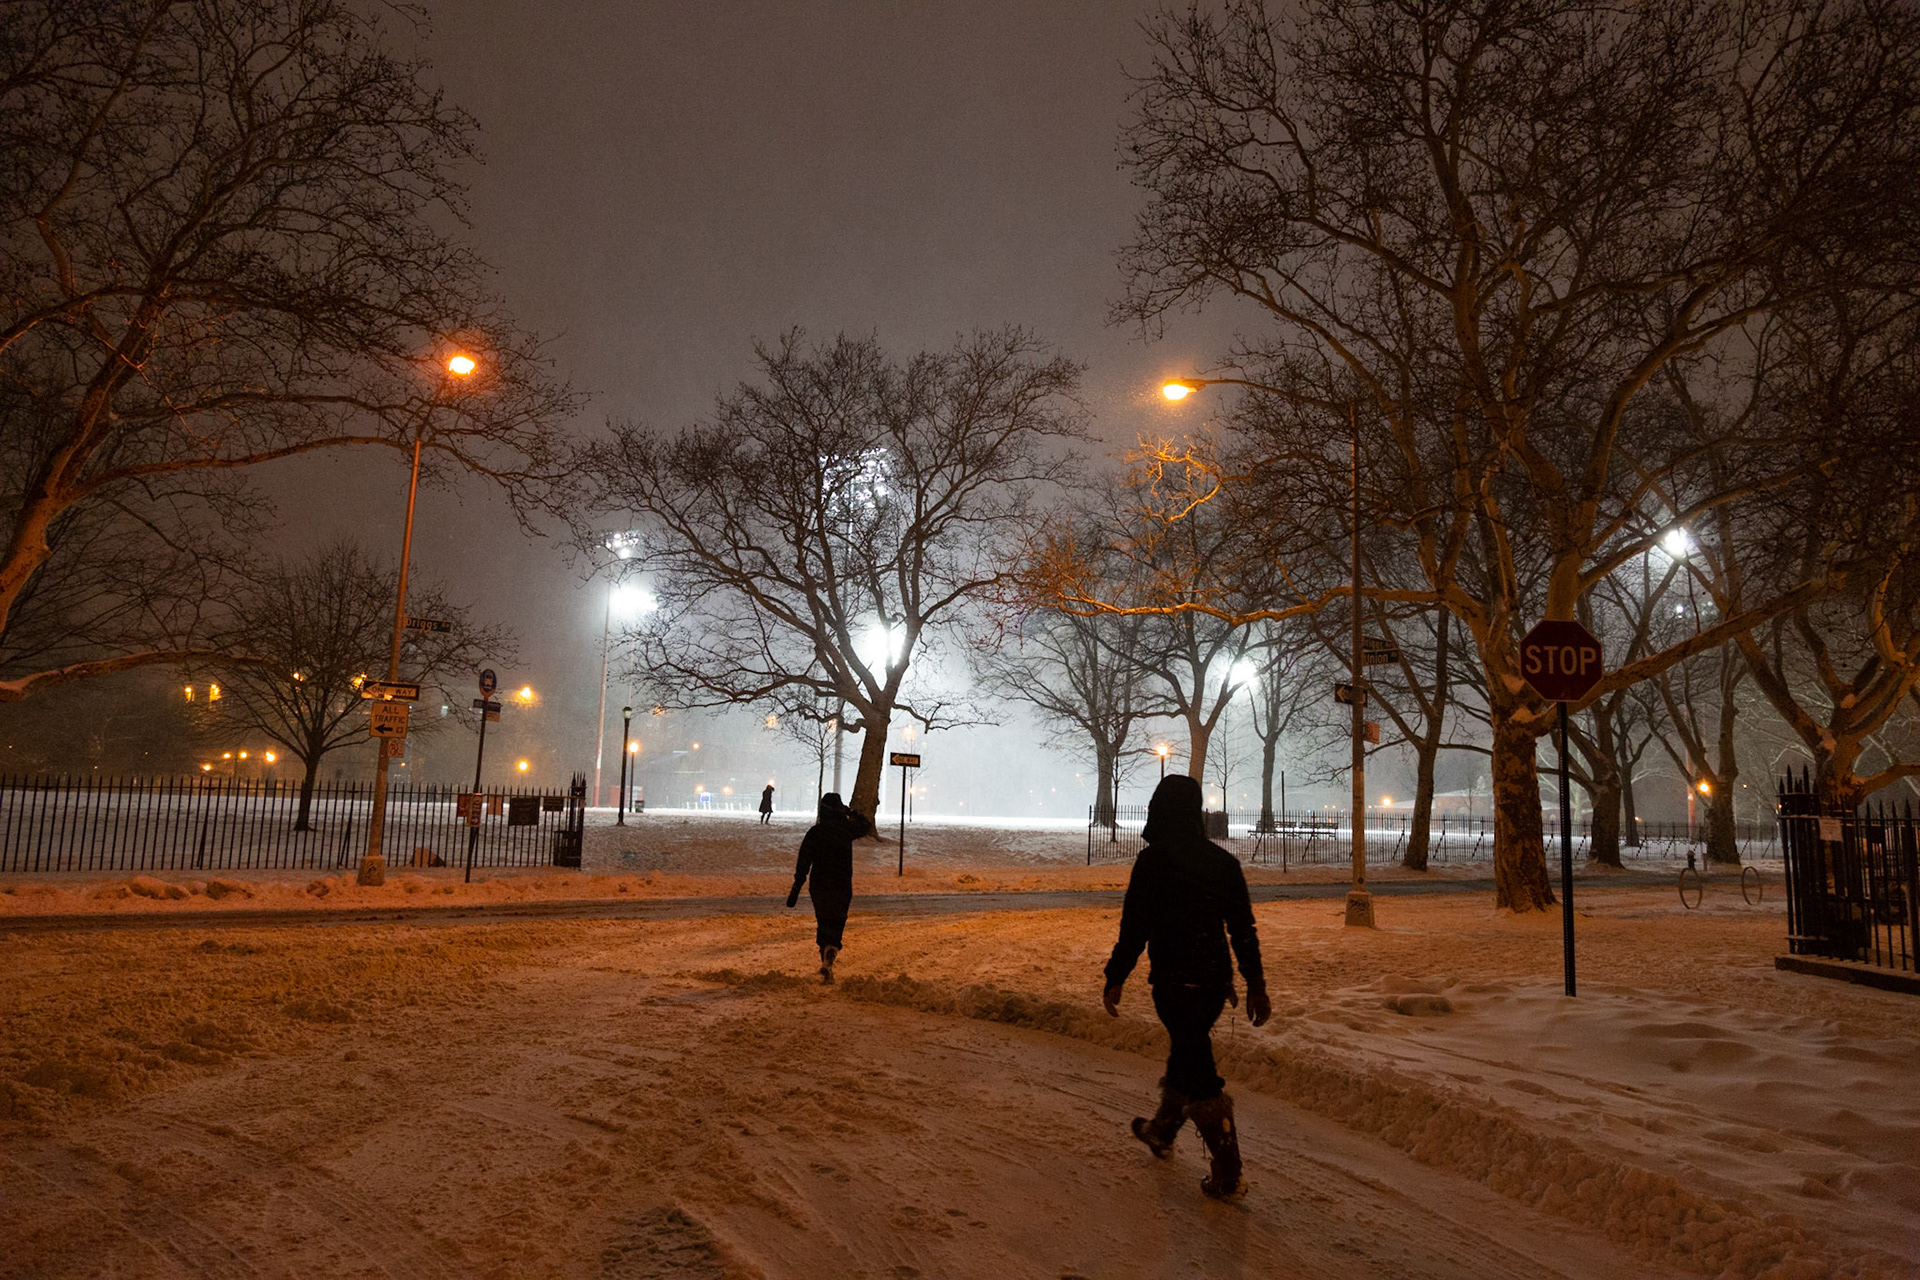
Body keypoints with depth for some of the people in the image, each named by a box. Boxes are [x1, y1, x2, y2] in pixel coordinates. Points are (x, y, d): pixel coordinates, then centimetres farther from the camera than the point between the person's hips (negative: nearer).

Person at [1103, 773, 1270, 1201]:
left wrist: (1115, 981, -4)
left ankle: (1228, 1176, 2)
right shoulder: (1223, 860, 5)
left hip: (1175, 983, -6)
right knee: (1186, 1054, 24)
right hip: (1216, 980, 6)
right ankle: (1161, 1130, 44)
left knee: (1200, 1074, -1)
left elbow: (1135, 927, -14)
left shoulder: (1153, 860, -13)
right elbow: (1244, 929, 7)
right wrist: (1256, 985, 13)